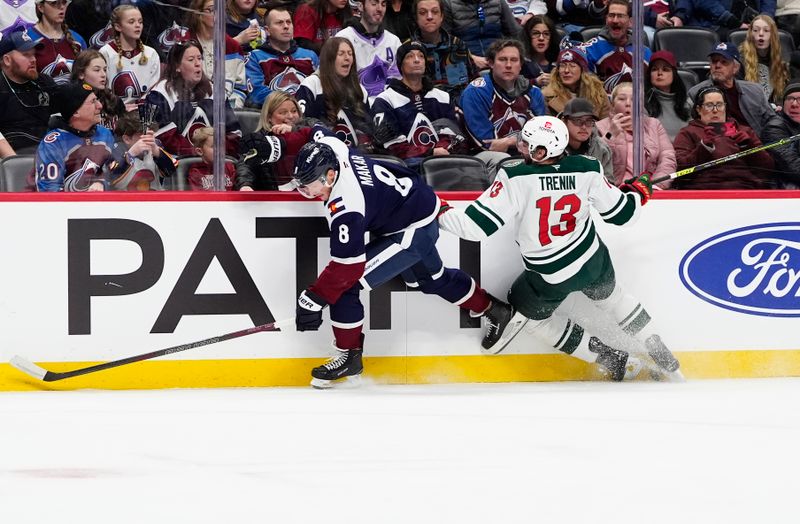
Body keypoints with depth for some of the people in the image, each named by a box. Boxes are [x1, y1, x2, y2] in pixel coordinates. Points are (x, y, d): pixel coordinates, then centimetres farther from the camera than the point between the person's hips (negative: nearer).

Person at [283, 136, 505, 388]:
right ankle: (493, 310, 50)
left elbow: (346, 267, -32)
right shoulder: (328, 150, -15)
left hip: (412, 232, -10)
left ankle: (349, 356, 0)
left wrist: (313, 300, -28)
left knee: (344, 284, -14)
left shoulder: (345, 207, -35)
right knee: (432, 279, 31)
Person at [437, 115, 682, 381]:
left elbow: (477, 225, -28)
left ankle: (608, 358, 25)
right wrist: (639, 191, 17)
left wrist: (440, 213, -11)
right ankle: (658, 352, 41)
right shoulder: (587, 170, -17)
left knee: (529, 314, 24)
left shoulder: (515, 176, -29)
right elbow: (621, 213, -4)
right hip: (593, 259, 4)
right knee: (611, 296, 33)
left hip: (550, 278, -4)